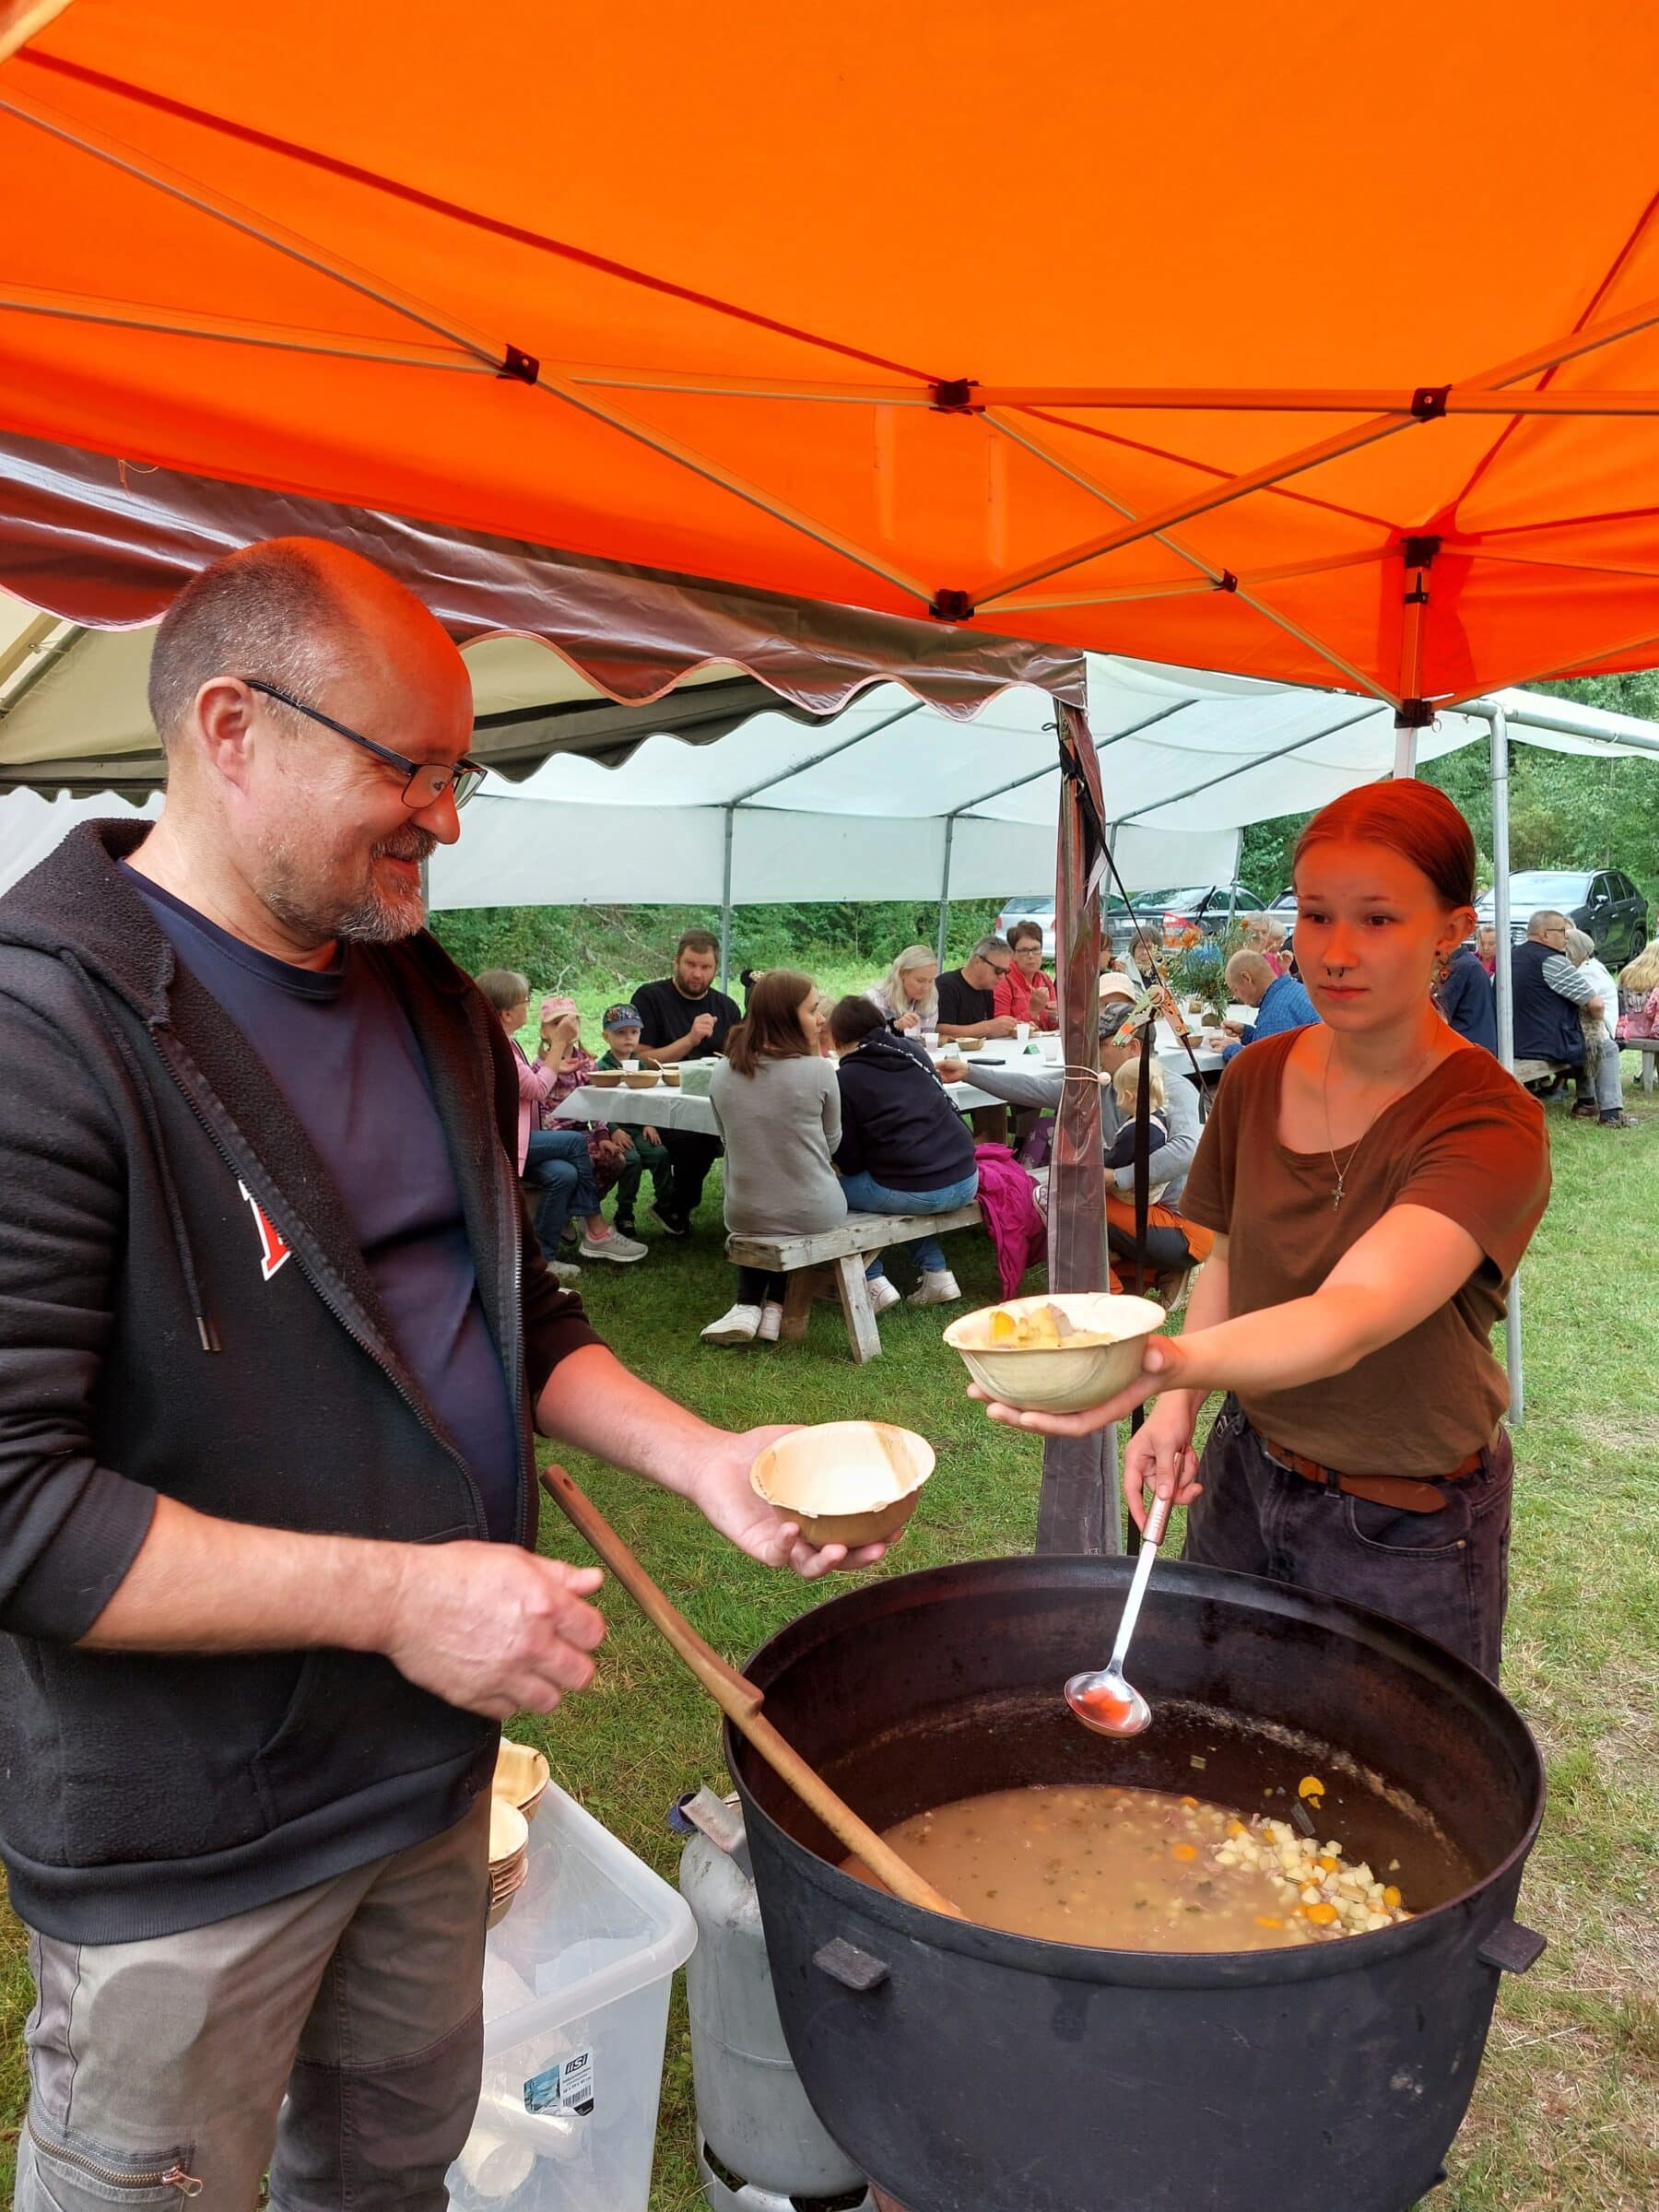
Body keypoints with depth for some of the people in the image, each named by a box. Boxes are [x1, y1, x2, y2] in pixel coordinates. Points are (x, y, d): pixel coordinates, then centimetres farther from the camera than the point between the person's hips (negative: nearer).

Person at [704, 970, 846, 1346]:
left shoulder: (723, 1074, -3)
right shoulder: (817, 1071, -15)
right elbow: (831, 1143, 1)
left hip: (743, 1216, 2)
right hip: (813, 1215, -2)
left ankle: (748, 1305, 20)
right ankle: (774, 1308, 24)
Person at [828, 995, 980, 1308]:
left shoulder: (845, 1079, -3)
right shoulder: (913, 1050, 12)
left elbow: (849, 1162, -1)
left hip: (912, 1193, -6)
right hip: (965, 1181, 6)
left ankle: (874, 1282, 7)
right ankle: (937, 1274, 24)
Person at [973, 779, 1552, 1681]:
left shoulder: (1490, 1125, -24)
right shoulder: (1259, 1076, -5)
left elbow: (1354, 1313, -39)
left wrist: (1175, 1362, -57)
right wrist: (1179, 1405, -9)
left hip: (1405, 1529, -5)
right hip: (1248, 1471, 5)